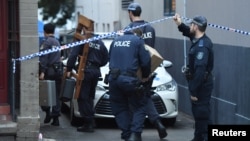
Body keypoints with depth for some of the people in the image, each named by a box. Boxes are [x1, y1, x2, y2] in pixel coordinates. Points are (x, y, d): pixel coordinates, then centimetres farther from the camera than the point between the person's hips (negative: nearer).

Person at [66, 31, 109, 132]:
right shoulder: (100, 43, 13)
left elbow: (73, 55, -12)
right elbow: (105, 59, 13)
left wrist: (69, 69, -9)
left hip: (85, 71, -6)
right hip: (96, 72, 6)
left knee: (83, 98, -3)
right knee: (89, 97, 17)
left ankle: (88, 123, -8)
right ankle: (91, 122, 16)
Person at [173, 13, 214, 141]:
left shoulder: (202, 46, -24)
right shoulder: (199, 40, 7)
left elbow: (200, 70, -29)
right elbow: (190, 33, 31)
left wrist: (194, 91, -27)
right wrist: (180, 25, 12)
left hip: (202, 84, -11)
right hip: (200, 83, 11)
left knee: (202, 113, -7)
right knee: (198, 112, 19)